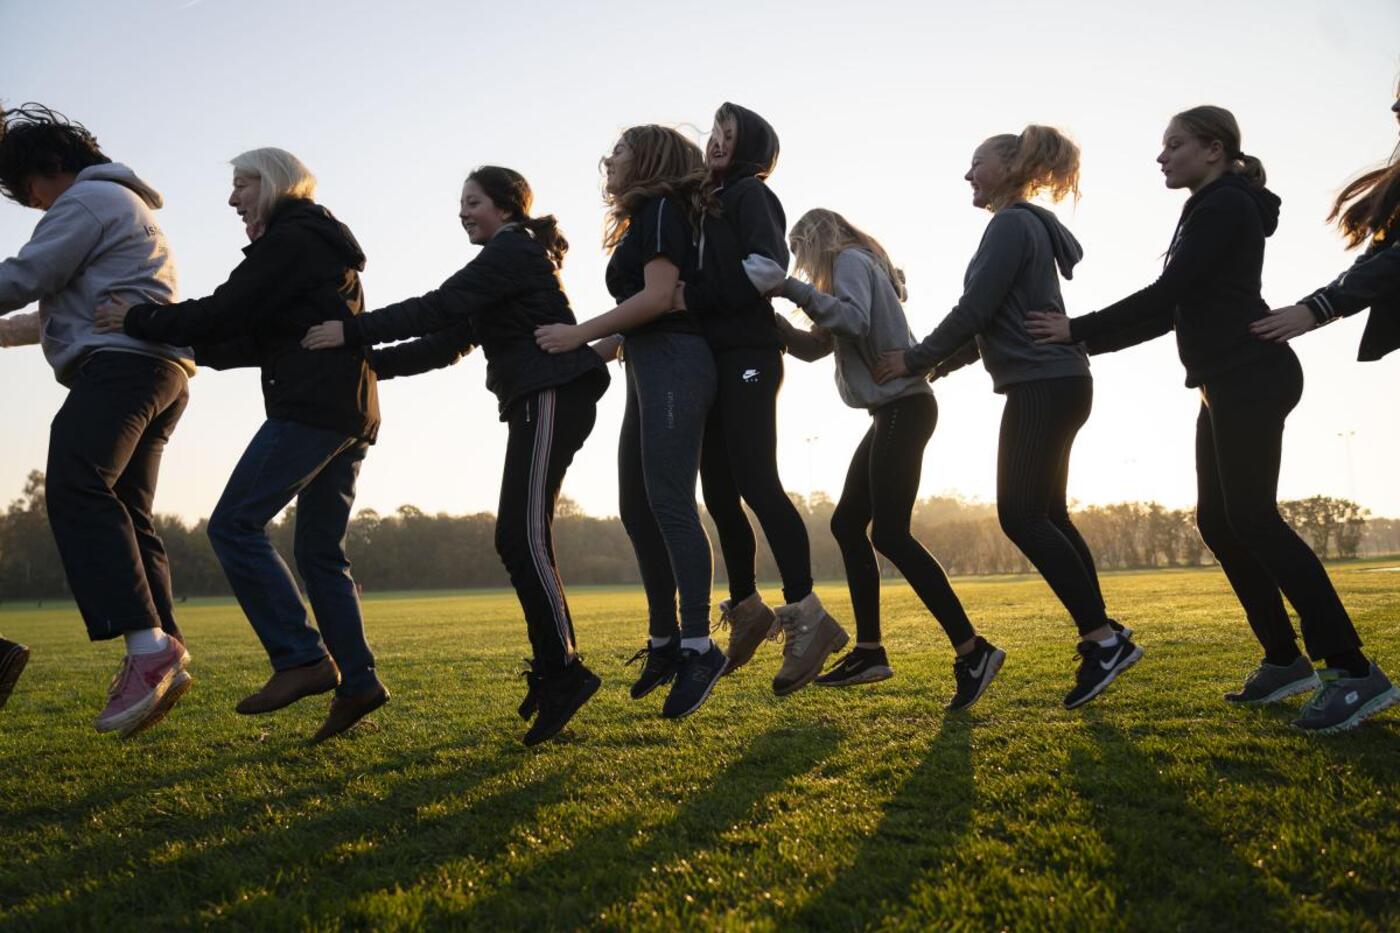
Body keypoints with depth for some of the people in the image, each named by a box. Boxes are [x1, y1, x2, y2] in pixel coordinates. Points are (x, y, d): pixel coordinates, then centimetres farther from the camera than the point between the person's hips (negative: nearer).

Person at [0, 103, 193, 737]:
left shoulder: (89, 198, 3)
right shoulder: (129, 205, 35)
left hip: (123, 361, -11)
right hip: (161, 371, 11)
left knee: (75, 488, -24)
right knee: (125, 513, 5)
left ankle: (147, 649, -38)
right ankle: (164, 651, -3)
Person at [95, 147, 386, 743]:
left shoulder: (289, 241, -4)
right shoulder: (325, 247, 27)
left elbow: (224, 312, -12)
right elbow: (260, 338, 27)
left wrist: (137, 321, -2)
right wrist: (188, 348, 22)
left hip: (311, 407, -10)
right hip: (350, 414, 10)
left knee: (235, 524, -10)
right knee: (319, 551, 9)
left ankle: (301, 659, -15)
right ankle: (357, 682, 3)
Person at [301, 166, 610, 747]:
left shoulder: (513, 250, -3)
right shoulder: (511, 260, 27)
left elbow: (438, 308, -15)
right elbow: (450, 341, 21)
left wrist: (352, 331, -14)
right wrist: (371, 364, 14)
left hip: (551, 395, -10)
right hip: (538, 401, 10)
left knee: (521, 537, -16)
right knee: (521, 539, 7)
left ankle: (561, 671, -17)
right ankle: (556, 671, 10)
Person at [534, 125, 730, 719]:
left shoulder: (662, 208, -3)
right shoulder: (645, 219, 25)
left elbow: (659, 296, -15)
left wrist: (580, 333, -13)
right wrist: (598, 348, 18)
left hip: (672, 364, -10)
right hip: (649, 369, 10)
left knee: (668, 503, -15)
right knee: (636, 508, 7)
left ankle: (699, 648, -14)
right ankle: (664, 642, 13)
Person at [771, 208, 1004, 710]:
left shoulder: (850, 259, -4)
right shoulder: (858, 265, 24)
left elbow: (854, 319, -24)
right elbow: (814, 346, 24)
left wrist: (793, 287, -18)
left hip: (903, 406, -10)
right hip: (893, 409, 10)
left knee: (889, 533, -15)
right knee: (847, 523, 10)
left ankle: (972, 651, -15)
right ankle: (868, 651, 12)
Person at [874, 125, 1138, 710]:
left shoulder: (1012, 225, -10)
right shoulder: (1030, 226, 21)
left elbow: (975, 309, -16)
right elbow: (995, 321, 25)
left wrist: (916, 359, -6)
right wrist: (943, 363, 21)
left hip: (1043, 386, -10)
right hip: (1053, 383, 10)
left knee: (1020, 515, -11)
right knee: (1046, 515, 10)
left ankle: (1103, 638, -10)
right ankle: (1102, 640, 11)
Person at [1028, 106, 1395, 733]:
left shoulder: (1226, 206, -8)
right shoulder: (1210, 212, 22)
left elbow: (1166, 294, -16)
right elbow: (1170, 311, 20)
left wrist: (1078, 328, -11)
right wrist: (1089, 343, 14)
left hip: (1250, 376, -10)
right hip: (1229, 382, 10)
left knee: (1250, 517, -15)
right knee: (1217, 521, 7)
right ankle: (1284, 660, 12)